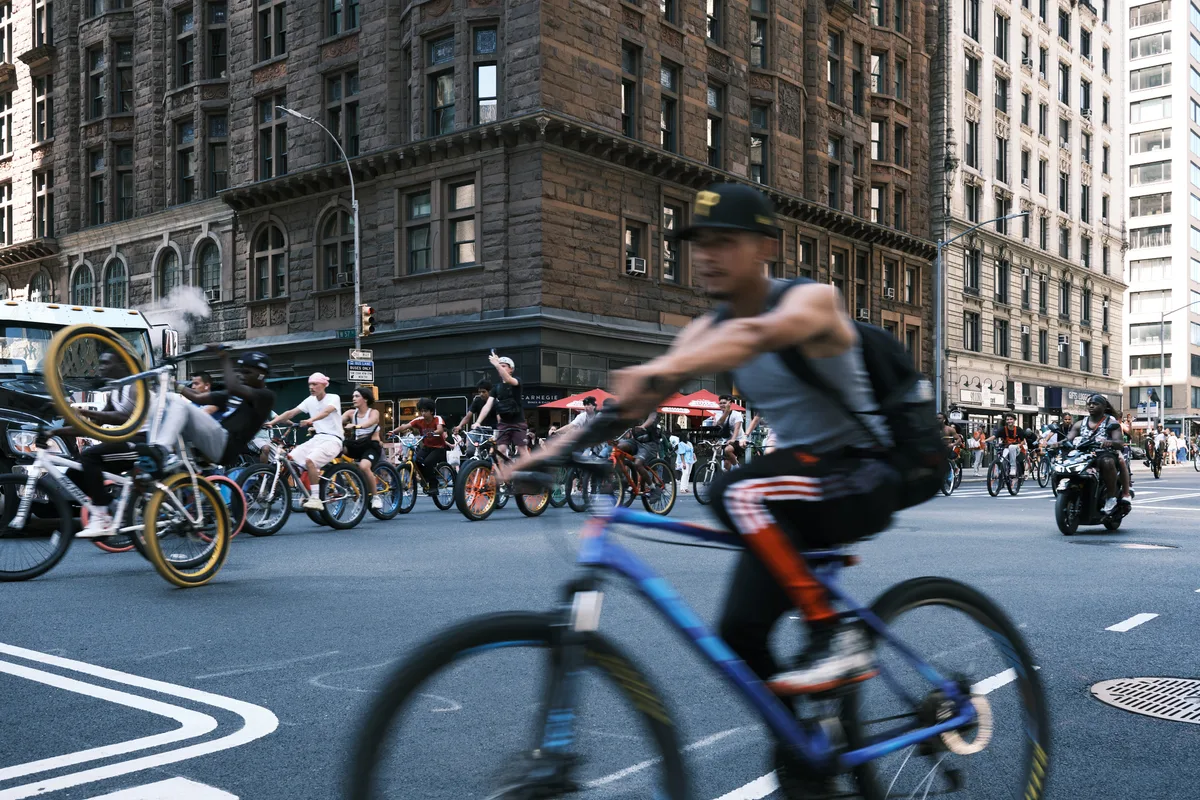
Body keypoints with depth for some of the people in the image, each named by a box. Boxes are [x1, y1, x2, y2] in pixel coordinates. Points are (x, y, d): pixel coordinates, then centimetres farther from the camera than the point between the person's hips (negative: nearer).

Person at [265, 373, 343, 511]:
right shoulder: (310, 400, 11)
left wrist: (310, 420, -47)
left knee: (310, 460, -30)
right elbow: (291, 412, 3)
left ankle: (315, 499, -24)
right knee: (291, 457, -11)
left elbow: (326, 411, -29)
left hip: (332, 440, -7)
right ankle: (307, 493, 0)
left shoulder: (333, 398, -7)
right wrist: (273, 421, -11)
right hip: (317, 438, 7)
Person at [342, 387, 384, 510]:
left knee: (364, 466, -35)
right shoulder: (351, 413, 9)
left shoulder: (373, 412, -3)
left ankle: (375, 497, -15)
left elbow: (369, 423, -26)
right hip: (357, 445, 5)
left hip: (372, 446, -4)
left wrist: (355, 426, -49)